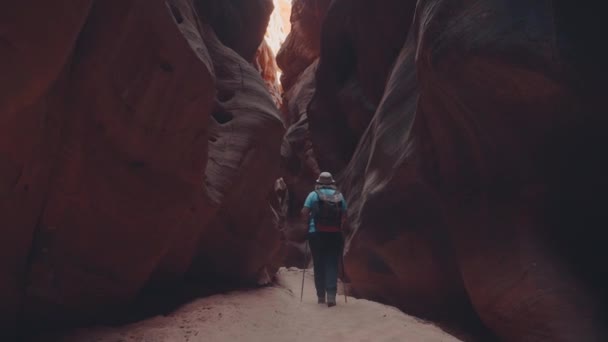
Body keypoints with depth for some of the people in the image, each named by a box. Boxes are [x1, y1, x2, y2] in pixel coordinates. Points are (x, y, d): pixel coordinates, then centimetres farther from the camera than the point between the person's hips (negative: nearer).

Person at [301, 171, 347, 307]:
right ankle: (331, 295, -10)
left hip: (316, 234, -1)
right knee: (332, 264, 3)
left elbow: (304, 213, -5)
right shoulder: (339, 195, 8)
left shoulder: (313, 195, 2)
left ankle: (321, 296, 15)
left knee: (319, 265, 9)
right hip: (335, 234, 1)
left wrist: (310, 220, 14)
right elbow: (344, 215, 5)